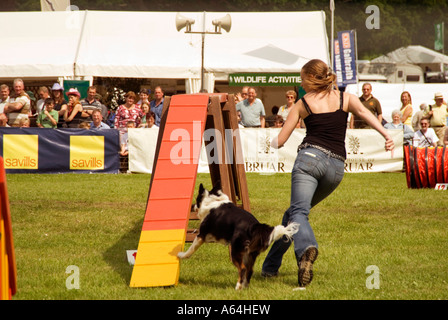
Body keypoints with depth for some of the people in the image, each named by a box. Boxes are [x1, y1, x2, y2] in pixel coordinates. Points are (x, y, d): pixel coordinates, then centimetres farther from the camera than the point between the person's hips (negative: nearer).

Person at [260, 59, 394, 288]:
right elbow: (363, 112, -7)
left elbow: (279, 141, 12)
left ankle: (306, 248, -52)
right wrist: (386, 135, -18)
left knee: (298, 212, -18)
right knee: (293, 213, 19)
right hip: (337, 168, 4)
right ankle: (271, 266, 20)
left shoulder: (303, 104, 10)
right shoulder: (346, 99, 14)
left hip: (310, 157, -4)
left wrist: (271, 141, 35)